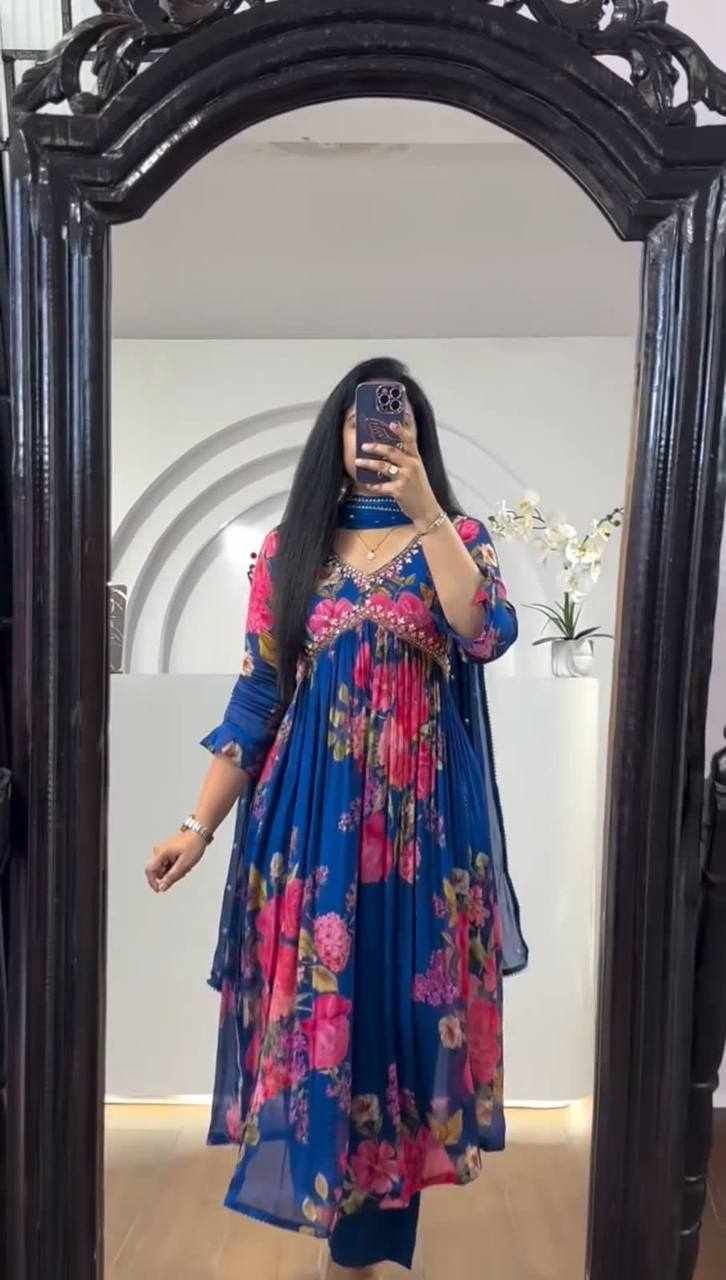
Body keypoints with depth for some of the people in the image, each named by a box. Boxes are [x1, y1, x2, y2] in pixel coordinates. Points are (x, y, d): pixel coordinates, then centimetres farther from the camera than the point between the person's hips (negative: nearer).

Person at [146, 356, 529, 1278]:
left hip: (421, 818, -1)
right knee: (314, 1007, 6)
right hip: (310, 815, 1)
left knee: (393, 1003, 7)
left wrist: (423, 510, -21)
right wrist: (198, 827, 0)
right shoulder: (290, 548, 5)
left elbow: (488, 636, -18)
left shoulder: (458, 537, 4)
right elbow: (256, 697, 4)